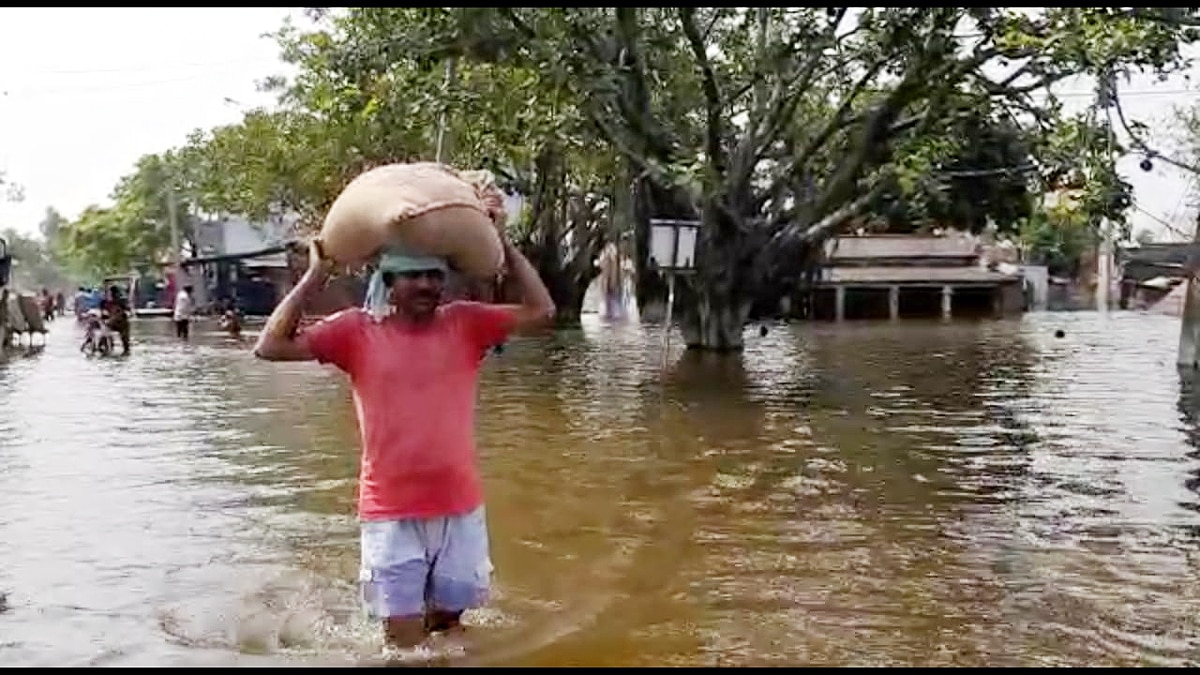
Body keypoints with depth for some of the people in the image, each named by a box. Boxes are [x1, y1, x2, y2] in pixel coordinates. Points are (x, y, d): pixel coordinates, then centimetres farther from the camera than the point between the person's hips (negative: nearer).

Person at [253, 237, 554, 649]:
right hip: (390, 515, -2)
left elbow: (540, 310, -5)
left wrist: (504, 247, -6)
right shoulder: (358, 330, -3)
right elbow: (271, 347, -7)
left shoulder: (465, 323, 1)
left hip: (460, 510, 2)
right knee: (404, 644, 5)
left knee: (448, 627, 19)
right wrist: (313, 278, -9)